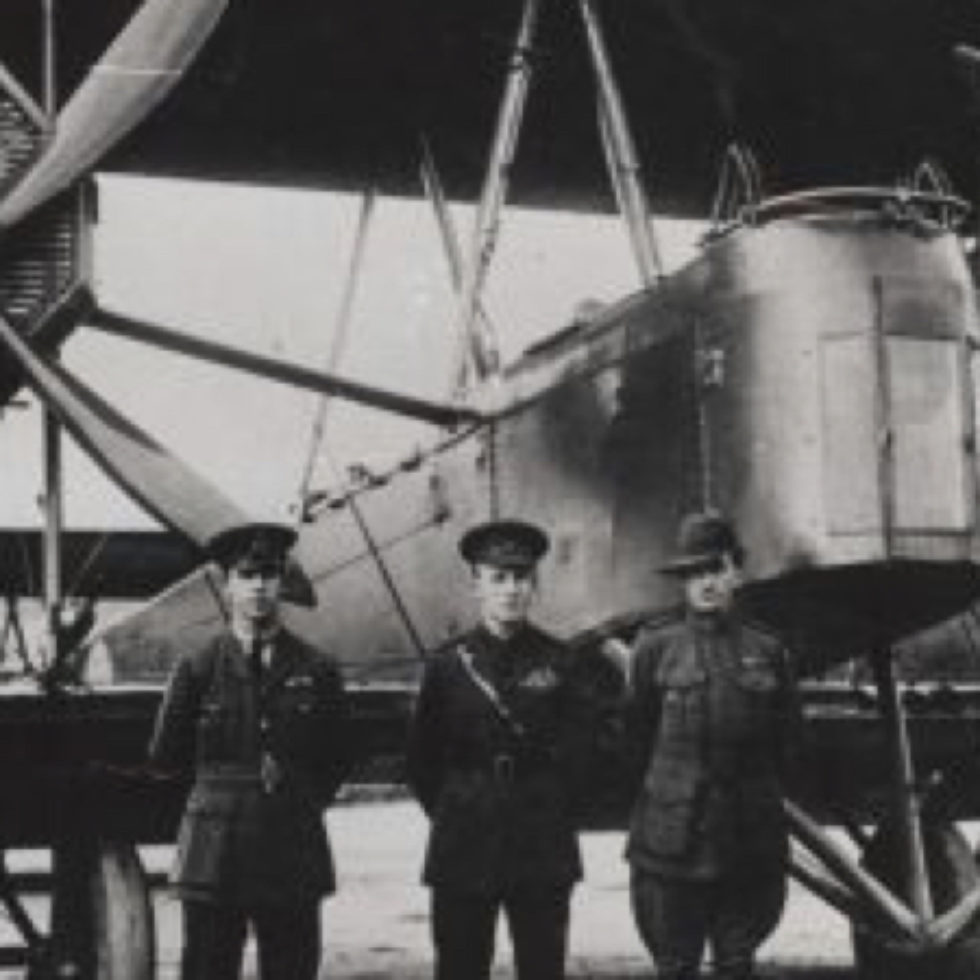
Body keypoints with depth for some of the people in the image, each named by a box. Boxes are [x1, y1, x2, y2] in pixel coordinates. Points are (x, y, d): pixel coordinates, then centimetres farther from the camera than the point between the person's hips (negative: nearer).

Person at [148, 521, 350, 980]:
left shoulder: (316, 670, 7)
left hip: (293, 856, 1)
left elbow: (336, 765, 14)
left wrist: (301, 806, 5)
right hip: (214, 855, -1)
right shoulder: (197, 668, 3)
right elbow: (163, 758, 6)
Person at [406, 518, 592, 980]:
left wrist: (554, 816, 5)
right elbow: (422, 760, 9)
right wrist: (453, 814, 6)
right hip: (464, 854, 0)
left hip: (544, 854, 0)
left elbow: (574, 752, 8)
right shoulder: (448, 665, 1)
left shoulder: (557, 662, 2)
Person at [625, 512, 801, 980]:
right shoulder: (656, 646, 0)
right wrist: (663, 793, 5)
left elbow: (787, 739, 13)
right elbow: (636, 735, 5)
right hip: (674, 842, -2)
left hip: (749, 845, 2)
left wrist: (759, 796, 9)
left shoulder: (766, 650, 6)